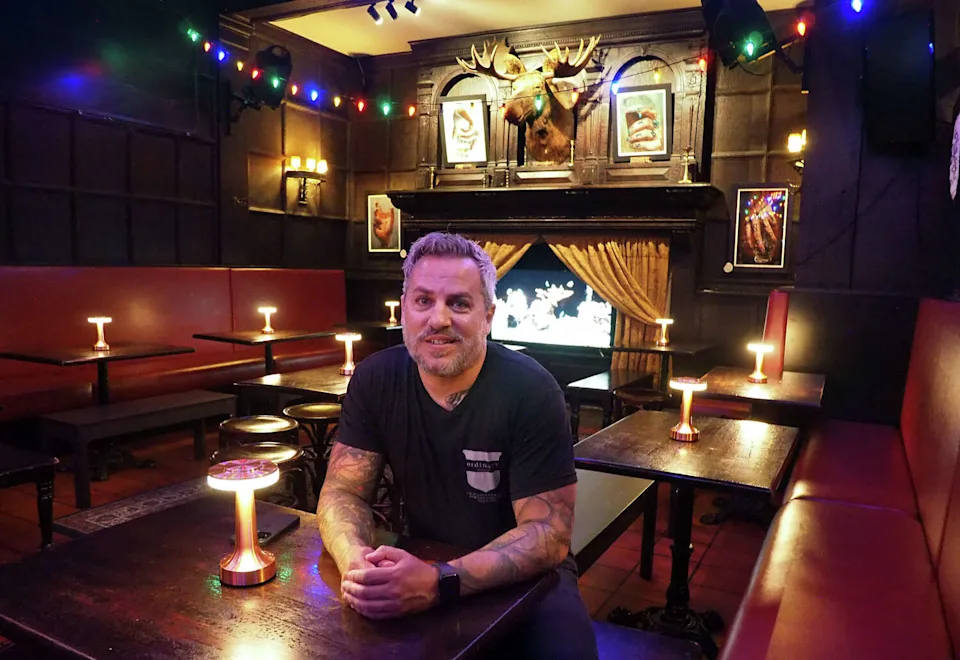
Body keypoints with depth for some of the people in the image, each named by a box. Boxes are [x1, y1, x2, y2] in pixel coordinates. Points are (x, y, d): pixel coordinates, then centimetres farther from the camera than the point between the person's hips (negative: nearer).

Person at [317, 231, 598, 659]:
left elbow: (547, 532, -22)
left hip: (524, 576, -2)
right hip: (420, 564, 3)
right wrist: (356, 561, -31)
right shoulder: (375, 380, -9)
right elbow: (343, 490, -7)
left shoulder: (531, 392, -20)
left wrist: (441, 582, -38)